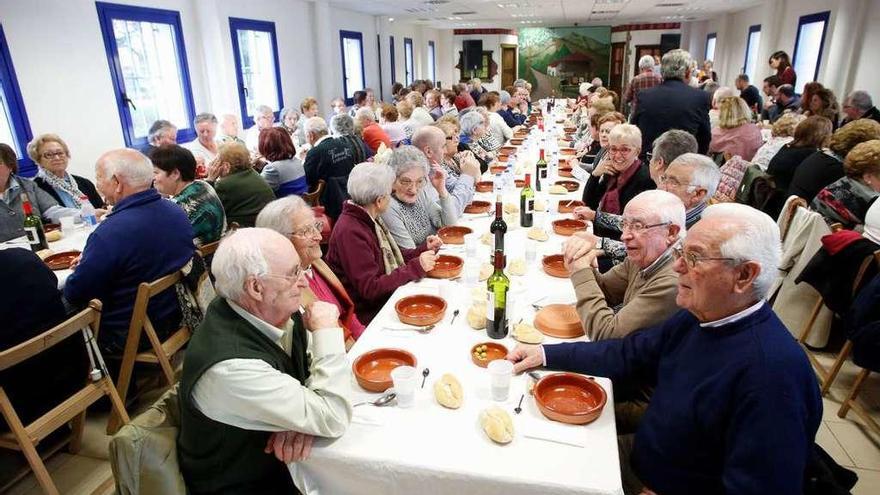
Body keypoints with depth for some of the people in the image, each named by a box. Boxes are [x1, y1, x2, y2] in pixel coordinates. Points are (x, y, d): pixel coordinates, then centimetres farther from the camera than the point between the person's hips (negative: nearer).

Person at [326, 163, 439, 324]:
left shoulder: (371, 219, 6)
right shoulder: (350, 232, -23)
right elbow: (370, 288, -24)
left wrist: (424, 249, 4)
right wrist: (416, 267, -22)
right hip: (368, 315, -8)